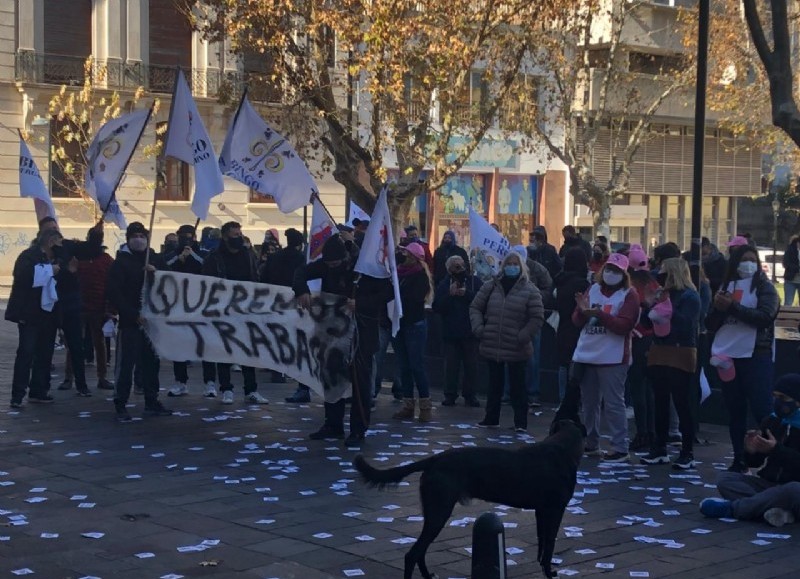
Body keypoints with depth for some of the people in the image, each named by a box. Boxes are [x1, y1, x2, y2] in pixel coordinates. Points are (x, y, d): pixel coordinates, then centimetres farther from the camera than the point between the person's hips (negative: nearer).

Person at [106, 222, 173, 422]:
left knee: (151, 363, 10)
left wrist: (156, 273, -10)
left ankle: (152, 402, 19)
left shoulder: (155, 259, 10)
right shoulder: (121, 262, -3)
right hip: (129, 322, -5)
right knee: (125, 364, -5)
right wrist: (134, 315, -15)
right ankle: (120, 405, -1)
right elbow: (113, 293, -10)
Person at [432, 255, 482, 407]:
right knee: (451, 366, 1)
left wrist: (467, 293, -18)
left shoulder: (474, 281, 2)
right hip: (451, 332, 0)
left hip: (470, 332, 0)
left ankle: (469, 395, 14)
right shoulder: (444, 284, 4)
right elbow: (436, 307, -4)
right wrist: (450, 294, -16)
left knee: (471, 365, 4)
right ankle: (450, 395, 10)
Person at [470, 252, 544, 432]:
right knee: (494, 384, 15)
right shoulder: (490, 287, 6)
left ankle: (520, 422, 8)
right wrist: (479, 329, -1)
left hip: (516, 349, -3)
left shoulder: (530, 290, -4)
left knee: (517, 386, 2)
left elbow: (537, 318, -6)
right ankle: (491, 418, 26)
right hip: (492, 346, 3)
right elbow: (475, 307, 12)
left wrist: (522, 337, -12)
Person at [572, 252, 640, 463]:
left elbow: (624, 325, -15)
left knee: (613, 404, -7)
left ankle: (620, 449, -5)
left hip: (612, 358, -6)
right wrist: (583, 311, -12)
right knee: (589, 402, 14)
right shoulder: (592, 290, 12)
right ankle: (591, 444, 24)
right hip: (586, 355, 6)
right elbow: (577, 321, 10)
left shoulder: (629, 295, -3)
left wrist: (598, 313, -23)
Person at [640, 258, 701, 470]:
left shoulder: (689, 296, -6)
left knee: (682, 405, -5)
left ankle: (687, 452, 0)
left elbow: (686, 324, -19)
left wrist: (667, 306, -18)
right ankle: (659, 449, 16)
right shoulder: (662, 294, 15)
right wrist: (649, 305, 0)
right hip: (659, 355, 7)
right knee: (660, 404, 9)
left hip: (680, 358, -7)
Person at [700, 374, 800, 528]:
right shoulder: (772, 421, 9)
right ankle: (775, 511, -37)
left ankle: (731, 508, -29)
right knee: (724, 479, -14)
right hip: (769, 484, 6)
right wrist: (750, 451, -12)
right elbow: (754, 463, 10)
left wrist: (776, 450, -27)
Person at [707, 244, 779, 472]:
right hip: (727, 356, 5)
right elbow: (711, 325, 11)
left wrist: (732, 307, -18)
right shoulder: (726, 286, 14)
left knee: (762, 410, -10)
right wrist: (718, 308, -9)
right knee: (735, 412, 9)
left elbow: (764, 317, -16)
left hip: (756, 357, -5)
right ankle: (739, 460, 16)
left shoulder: (764, 288, 1)